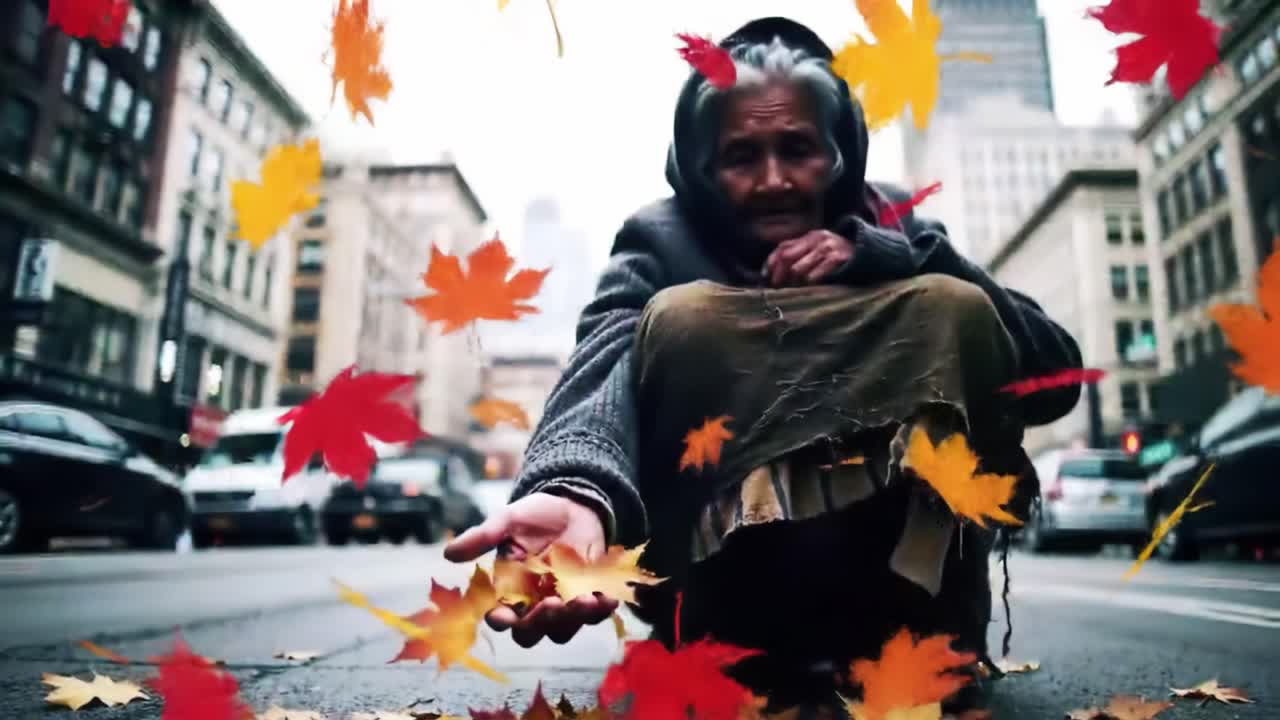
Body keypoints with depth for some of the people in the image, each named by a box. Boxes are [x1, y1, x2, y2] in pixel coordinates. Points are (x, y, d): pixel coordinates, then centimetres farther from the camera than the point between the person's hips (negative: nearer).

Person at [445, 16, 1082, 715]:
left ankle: (925, 630, -14)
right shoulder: (659, 243, -5)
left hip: (894, 565, 2)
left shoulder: (892, 224, 2)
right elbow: (601, 365, -28)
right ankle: (724, 642, -17)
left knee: (953, 307, -16)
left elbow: (1055, 373, -8)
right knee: (683, 317, -23)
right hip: (720, 572, -1)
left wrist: (877, 257, -19)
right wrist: (573, 489, -51)